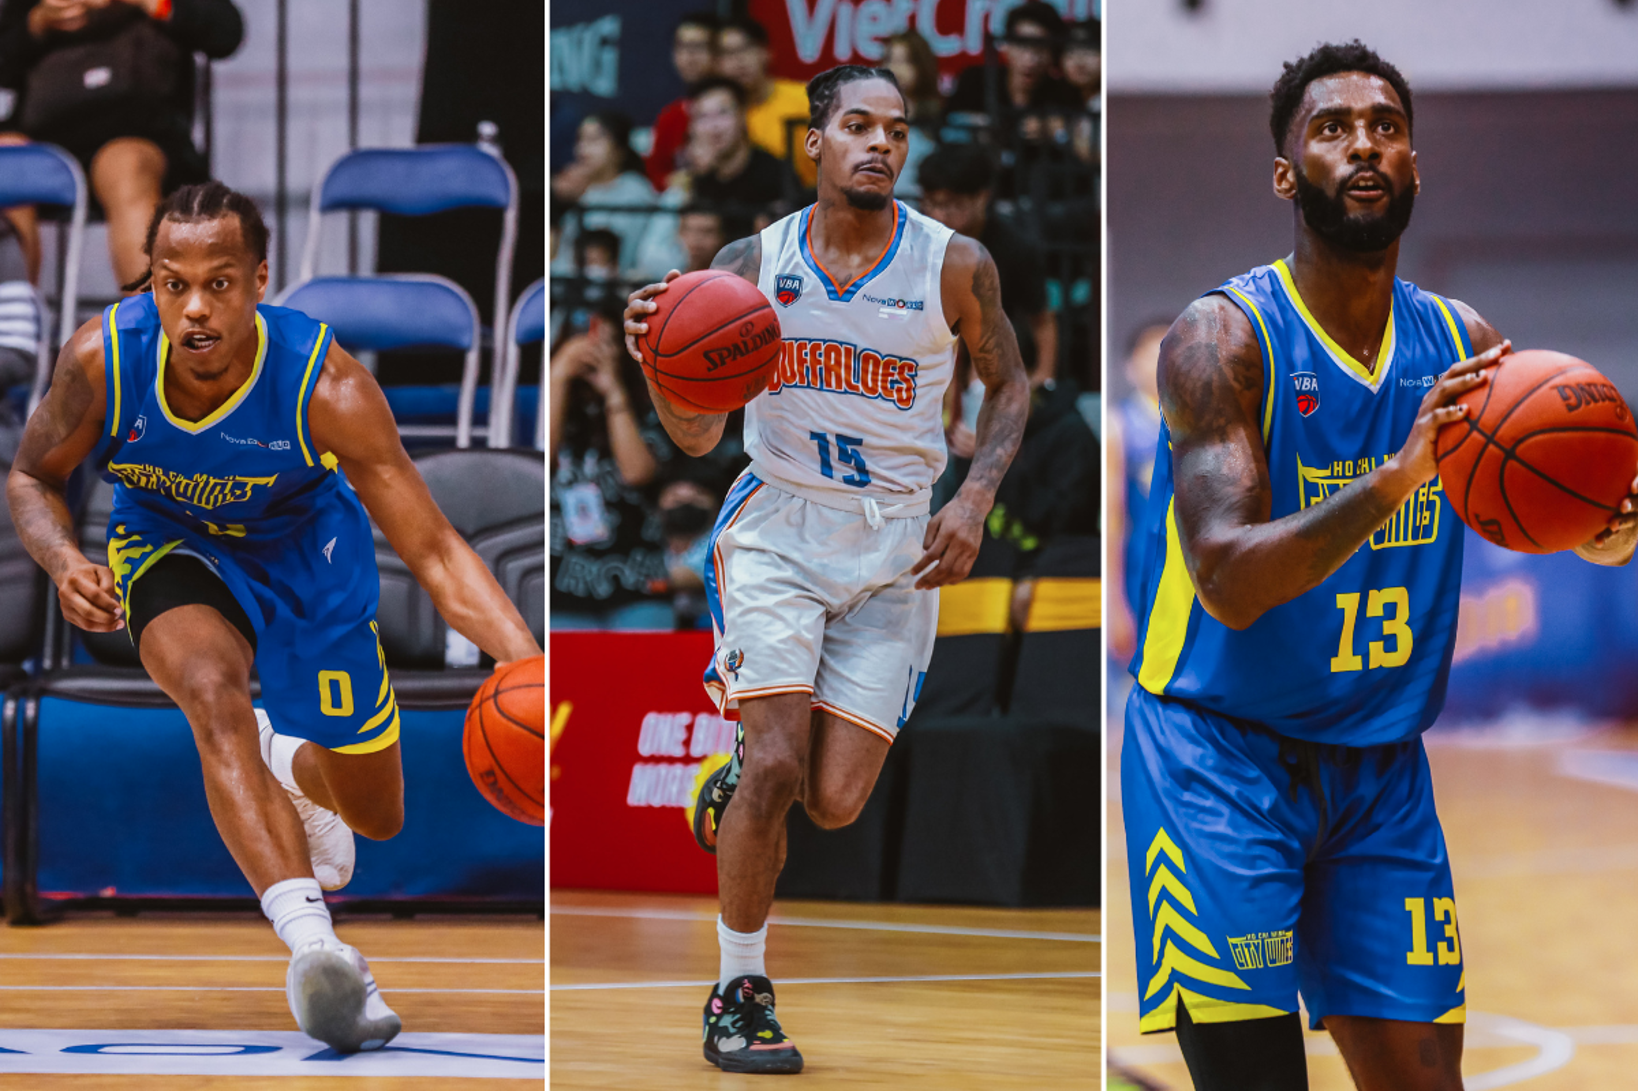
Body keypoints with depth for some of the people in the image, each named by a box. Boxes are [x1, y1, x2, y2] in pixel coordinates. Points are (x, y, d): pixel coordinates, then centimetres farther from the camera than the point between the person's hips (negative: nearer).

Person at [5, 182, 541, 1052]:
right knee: (215, 696, -37)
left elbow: (433, 551, -33)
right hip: (173, 547, -1)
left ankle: (287, 768, 49)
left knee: (375, 813, 11)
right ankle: (311, 943, -45)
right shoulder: (102, 360, -29)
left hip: (302, 548, 1)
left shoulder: (326, 387, -34)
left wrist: (526, 661, -49)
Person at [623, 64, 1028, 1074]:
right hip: (780, 530, -1)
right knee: (778, 768, -17)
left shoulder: (955, 265, -6)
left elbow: (1009, 384, 11)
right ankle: (740, 992, 0)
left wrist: (974, 503, -5)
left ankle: (739, 779, 31)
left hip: (896, 550, 1)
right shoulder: (753, 263, -3)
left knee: (835, 802, -5)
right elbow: (697, 435, -1)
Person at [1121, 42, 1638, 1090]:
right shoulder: (1223, 336, -13)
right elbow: (1229, 583, -23)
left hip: (1378, 766, 5)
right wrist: (1392, 480, -36)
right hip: (1220, 757, -5)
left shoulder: (1462, 344, 4)